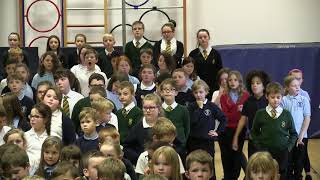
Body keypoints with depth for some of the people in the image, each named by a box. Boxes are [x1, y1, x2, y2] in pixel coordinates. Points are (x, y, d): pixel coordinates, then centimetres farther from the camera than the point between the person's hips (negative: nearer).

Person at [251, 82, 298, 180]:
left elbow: (293, 134, 9)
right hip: (264, 151, -1)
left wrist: (289, 146, -2)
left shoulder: (287, 114, -2)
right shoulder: (260, 114, -3)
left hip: (282, 152, 1)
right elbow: (254, 132, 8)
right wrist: (258, 146, -1)